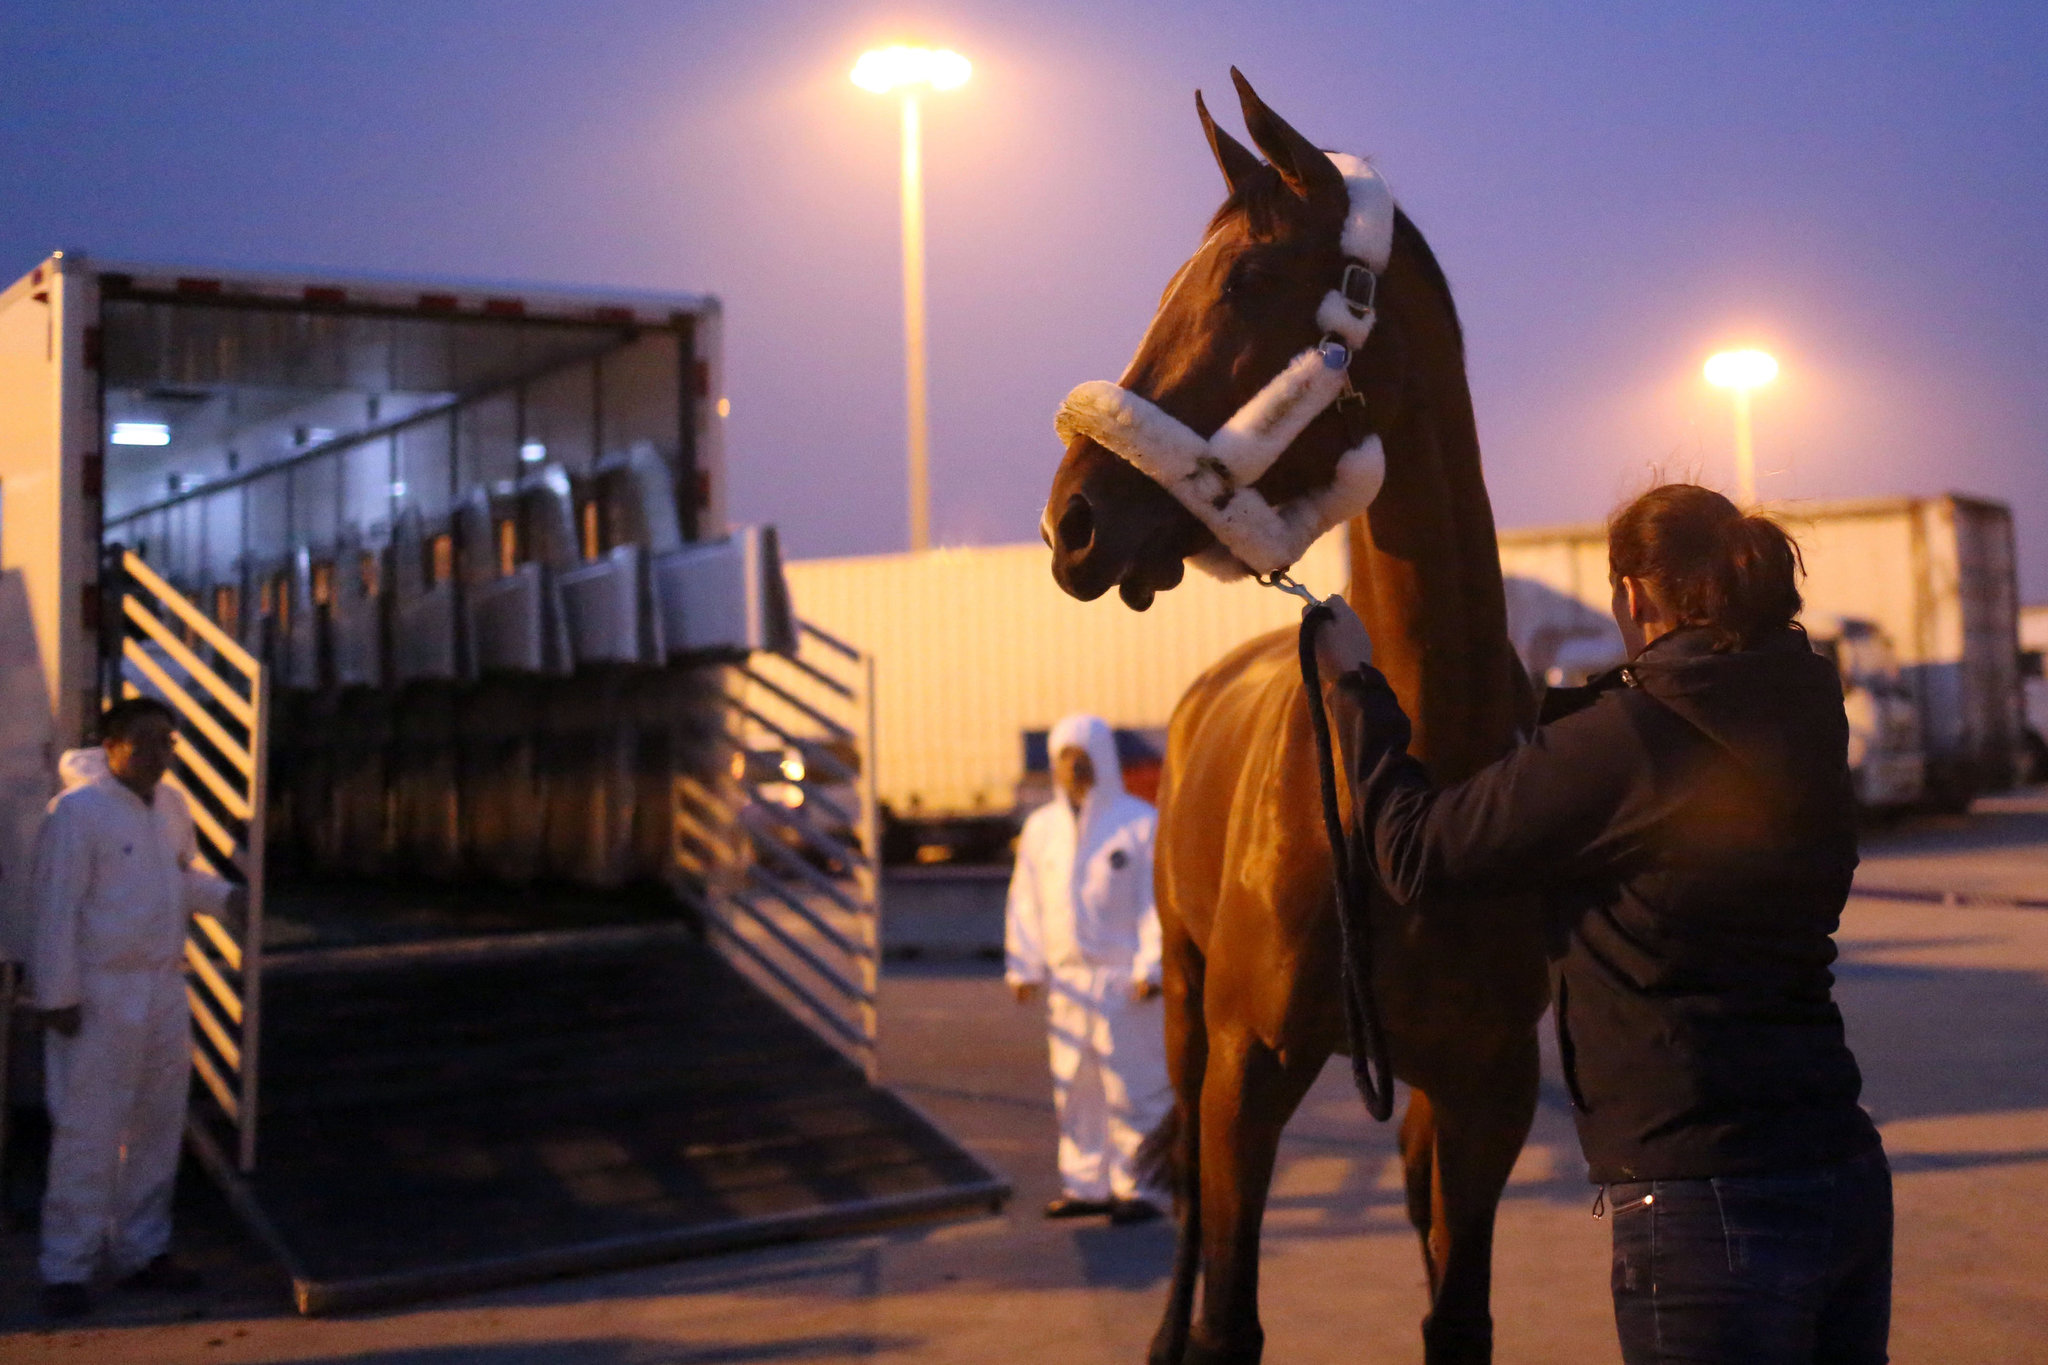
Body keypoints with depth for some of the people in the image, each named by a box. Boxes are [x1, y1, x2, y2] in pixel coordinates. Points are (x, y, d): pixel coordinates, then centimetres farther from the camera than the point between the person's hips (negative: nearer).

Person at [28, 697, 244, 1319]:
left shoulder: (172, 805, 8)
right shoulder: (76, 812, -14)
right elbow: (55, 909, -14)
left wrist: (226, 896, 3)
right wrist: (59, 996, -16)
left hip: (164, 990, 8)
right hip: (99, 995, -7)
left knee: (158, 1126, 14)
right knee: (88, 1132, -3)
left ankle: (142, 1252, 27)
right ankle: (67, 1268, 8)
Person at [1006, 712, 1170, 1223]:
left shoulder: (1140, 823, -2)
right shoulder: (1041, 827, 11)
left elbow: (1158, 900, -4)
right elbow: (1026, 902, 13)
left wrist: (1151, 968, -10)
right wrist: (1024, 968, 8)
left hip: (1125, 980, -4)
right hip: (1067, 982, 5)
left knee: (1132, 1086, -3)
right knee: (1075, 1086, 7)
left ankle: (1138, 1188, 5)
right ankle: (1086, 1185, 16)